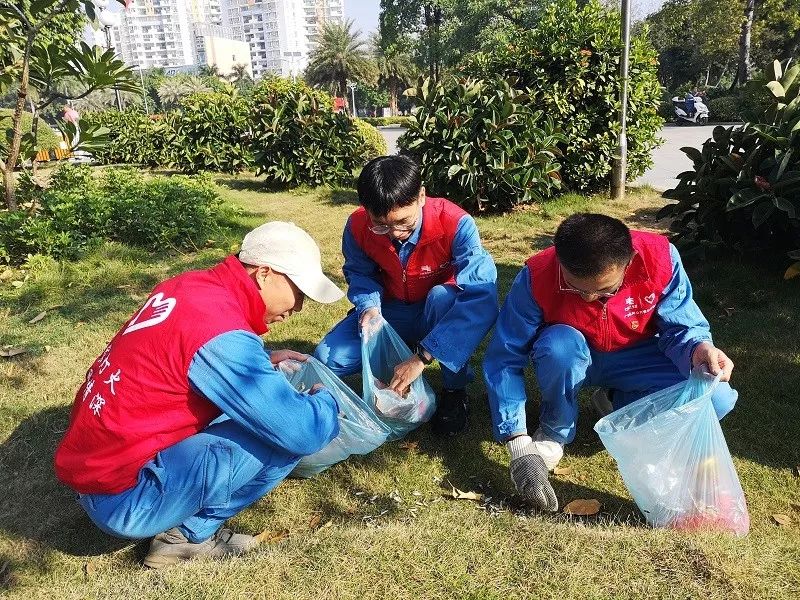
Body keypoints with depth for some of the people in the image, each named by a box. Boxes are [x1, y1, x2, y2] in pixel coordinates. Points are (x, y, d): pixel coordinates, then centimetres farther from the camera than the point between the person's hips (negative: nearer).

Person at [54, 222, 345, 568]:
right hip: (123, 498, -9)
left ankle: (188, 527, 8)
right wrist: (327, 401, -3)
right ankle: (191, 533, 3)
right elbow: (303, 432, -24)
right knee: (287, 435, -14)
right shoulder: (221, 333, -24)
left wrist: (263, 360, 11)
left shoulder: (191, 286, 2)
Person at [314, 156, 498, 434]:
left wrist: (422, 357, -46)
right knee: (328, 359, -17)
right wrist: (369, 306, -26)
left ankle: (454, 389, -15)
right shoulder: (358, 226, -18)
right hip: (390, 312, 3)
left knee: (443, 297, -39)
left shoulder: (455, 224, -31)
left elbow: (482, 297, -40)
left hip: (437, 315, -3)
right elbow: (358, 273, 0)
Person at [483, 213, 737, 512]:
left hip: (636, 357, 2)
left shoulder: (660, 258, -27)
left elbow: (680, 327, -14)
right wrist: (519, 446, -34)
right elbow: (503, 360, -27)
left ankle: (617, 404, 6)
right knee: (560, 346, -37)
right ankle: (554, 432, -7)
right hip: (569, 357, -1)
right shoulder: (536, 276, -31)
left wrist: (698, 348, -40)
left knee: (717, 400, -21)